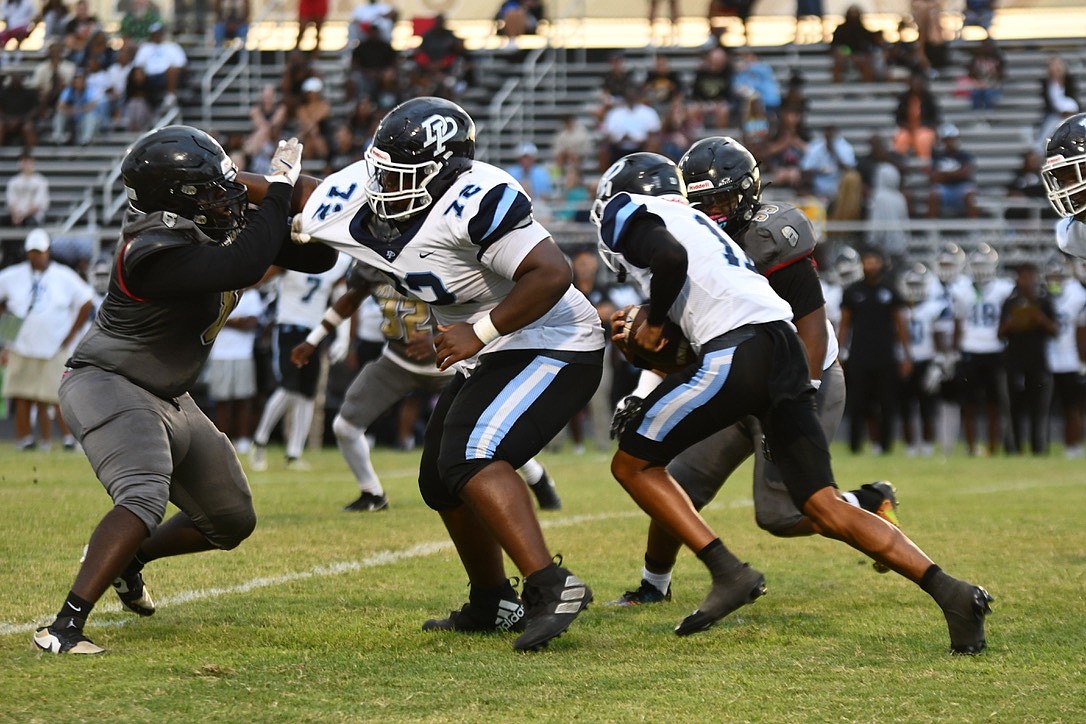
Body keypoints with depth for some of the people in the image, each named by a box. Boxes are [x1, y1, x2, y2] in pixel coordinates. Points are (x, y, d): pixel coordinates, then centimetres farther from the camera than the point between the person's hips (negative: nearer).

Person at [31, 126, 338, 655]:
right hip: (107, 387, -9)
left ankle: (124, 559, 38)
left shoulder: (213, 229, -3)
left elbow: (315, 257, 2)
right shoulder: (153, 252, -30)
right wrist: (278, 190, -33)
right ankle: (64, 628, -35)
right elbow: (244, 266, -44)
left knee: (232, 522, 14)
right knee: (146, 498, -34)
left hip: (166, 400, 9)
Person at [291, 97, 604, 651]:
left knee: (470, 457, -26)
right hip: (493, 355, 10)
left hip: (554, 348, -10)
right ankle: (493, 605, 32)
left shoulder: (476, 201, -30)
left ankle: (550, 587, -30)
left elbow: (552, 274, -32)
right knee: (441, 480, 17)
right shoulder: (352, 199, -5)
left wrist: (479, 332, -28)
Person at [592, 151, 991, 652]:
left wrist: (653, 324, 2)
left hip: (737, 353, -8)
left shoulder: (628, 213, 11)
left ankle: (728, 573, -3)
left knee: (633, 464, 8)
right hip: (785, 350, 8)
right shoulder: (693, 222, 35)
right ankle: (949, 591, -9)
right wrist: (643, 341, 30)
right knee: (824, 508, 4)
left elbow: (670, 256, -13)